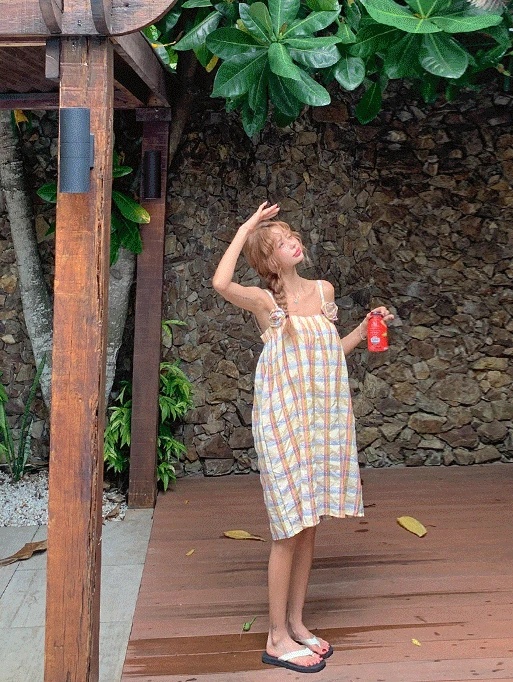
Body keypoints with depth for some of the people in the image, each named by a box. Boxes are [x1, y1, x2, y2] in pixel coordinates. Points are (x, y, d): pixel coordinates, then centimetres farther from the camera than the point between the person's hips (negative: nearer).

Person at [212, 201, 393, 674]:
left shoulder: (323, 291, 9)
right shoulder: (266, 302, -7)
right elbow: (221, 283, -29)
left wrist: (366, 328, 6)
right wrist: (246, 228, -17)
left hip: (323, 421, 6)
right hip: (284, 422, -5)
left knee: (308, 529, 12)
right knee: (290, 531, -1)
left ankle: (296, 624, 27)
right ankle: (277, 639, 14)